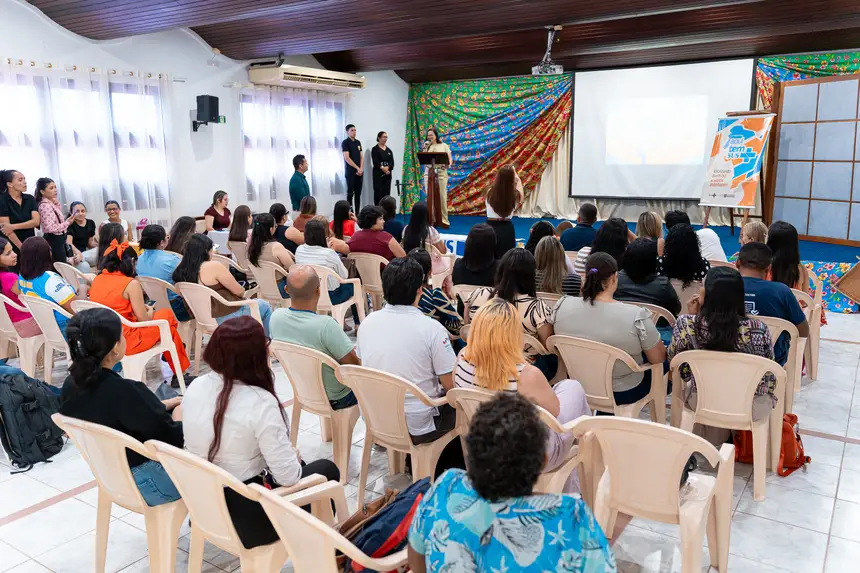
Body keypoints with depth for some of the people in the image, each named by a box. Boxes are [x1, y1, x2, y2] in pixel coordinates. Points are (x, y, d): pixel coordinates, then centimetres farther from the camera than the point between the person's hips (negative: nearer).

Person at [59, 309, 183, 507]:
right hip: (145, 484, -7)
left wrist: (162, 407, 7)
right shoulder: (126, 391, -32)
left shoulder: (71, 386, -9)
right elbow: (175, 440, -21)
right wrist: (179, 413, -2)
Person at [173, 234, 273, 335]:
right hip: (227, 318, -8)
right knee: (264, 306, 16)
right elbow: (239, 291, -13)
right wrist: (242, 292, 8)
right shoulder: (213, 266, -23)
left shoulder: (181, 270, -1)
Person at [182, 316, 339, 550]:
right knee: (327, 470, 16)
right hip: (248, 514, -7)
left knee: (300, 466, 28)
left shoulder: (195, 387, -6)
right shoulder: (261, 403, -27)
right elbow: (288, 476, -24)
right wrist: (295, 457, 0)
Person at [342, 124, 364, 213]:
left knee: (358, 193, 7)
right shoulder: (345, 142, -5)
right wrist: (357, 168, -13)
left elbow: (361, 157, 12)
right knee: (350, 193, -5)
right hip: (350, 172, -6)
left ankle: (357, 213, 11)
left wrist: (361, 168, -4)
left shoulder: (358, 142, 15)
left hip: (360, 171, 6)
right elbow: (347, 158, -12)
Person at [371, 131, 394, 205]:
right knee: (378, 193, -7)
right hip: (378, 174, -5)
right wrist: (383, 168, -20)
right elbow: (376, 162, -11)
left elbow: (392, 162, 3)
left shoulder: (389, 150, 15)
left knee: (386, 193, 3)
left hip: (388, 174, 5)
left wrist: (387, 167, -16)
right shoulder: (375, 149, 0)